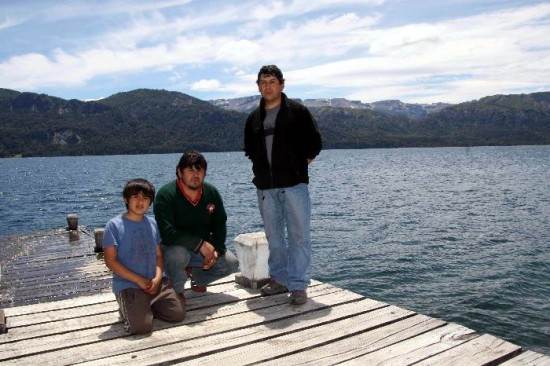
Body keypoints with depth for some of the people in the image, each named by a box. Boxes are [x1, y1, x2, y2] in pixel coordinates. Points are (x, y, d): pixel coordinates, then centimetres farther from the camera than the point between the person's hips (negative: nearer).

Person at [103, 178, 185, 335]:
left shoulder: (152, 223, 8)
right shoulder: (114, 225, -9)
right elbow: (110, 261, -11)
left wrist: (158, 278, -8)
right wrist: (139, 280, -14)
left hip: (154, 283, 5)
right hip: (128, 285, -5)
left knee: (178, 315, -5)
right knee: (141, 326, -21)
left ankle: (145, 307, 19)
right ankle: (127, 309, 12)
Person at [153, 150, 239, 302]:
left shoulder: (212, 192, -3)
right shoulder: (165, 194, -21)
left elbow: (220, 226, 4)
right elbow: (167, 233, -30)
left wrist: (216, 250, -13)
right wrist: (200, 244, -29)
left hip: (204, 248, 5)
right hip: (174, 248, -5)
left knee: (231, 263, -8)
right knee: (177, 254, -38)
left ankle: (197, 277, 19)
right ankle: (177, 291, -5)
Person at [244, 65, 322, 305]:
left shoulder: (298, 111, 0)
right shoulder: (253, 118, 13)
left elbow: (314, 142, 1)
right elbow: (249, 150, 24)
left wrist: (301, 163, 1)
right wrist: (261, 168, 13)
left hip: (294, 184, -4)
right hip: (265, 187, 5)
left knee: (298, 235, -4)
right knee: (273, 236, 12)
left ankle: (298, 285, 3)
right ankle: (279, 279, 24)